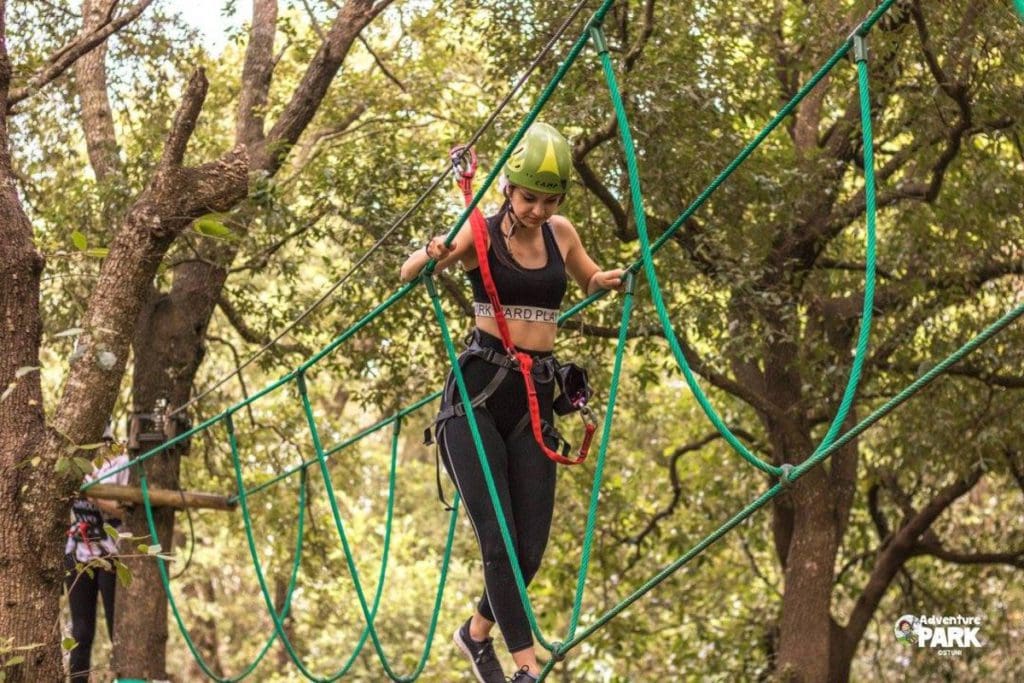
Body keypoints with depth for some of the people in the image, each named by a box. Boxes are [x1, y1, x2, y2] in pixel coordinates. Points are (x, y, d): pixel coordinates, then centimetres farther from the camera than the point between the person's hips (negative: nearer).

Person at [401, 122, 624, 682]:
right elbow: (407, 274, -12)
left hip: (536, 396, 5)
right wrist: (431, 256, -35)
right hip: (478, 391, -4)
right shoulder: (481, 233, -5)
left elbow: (590, 281, 28)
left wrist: (609, 280, 4)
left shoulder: (561, 234, 9)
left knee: (530, 548, 3)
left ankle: (477, 631, 29)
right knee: (498, 539, -13)